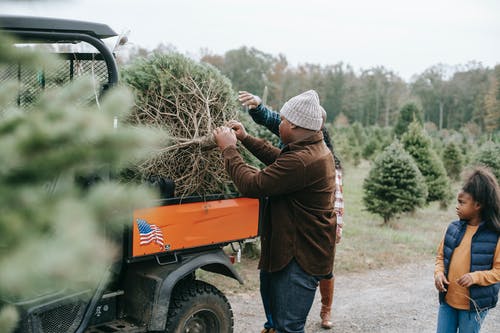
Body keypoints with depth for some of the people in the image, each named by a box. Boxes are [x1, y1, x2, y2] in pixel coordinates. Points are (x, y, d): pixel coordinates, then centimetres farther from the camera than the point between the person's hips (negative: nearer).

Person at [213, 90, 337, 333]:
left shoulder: (302, 161, -28)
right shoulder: (317, 150, 8)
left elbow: (252, 185, -23)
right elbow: (278, 159, 23)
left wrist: (229, 149, -10)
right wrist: (246, 138, 20)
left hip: (301, 256, -11)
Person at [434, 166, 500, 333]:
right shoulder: (453, 228, 3)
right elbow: (441, 256, 12)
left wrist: (476, 277, -24)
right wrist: (439, 273, -7)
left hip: (474, 303, -4)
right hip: (447, 300, 4)